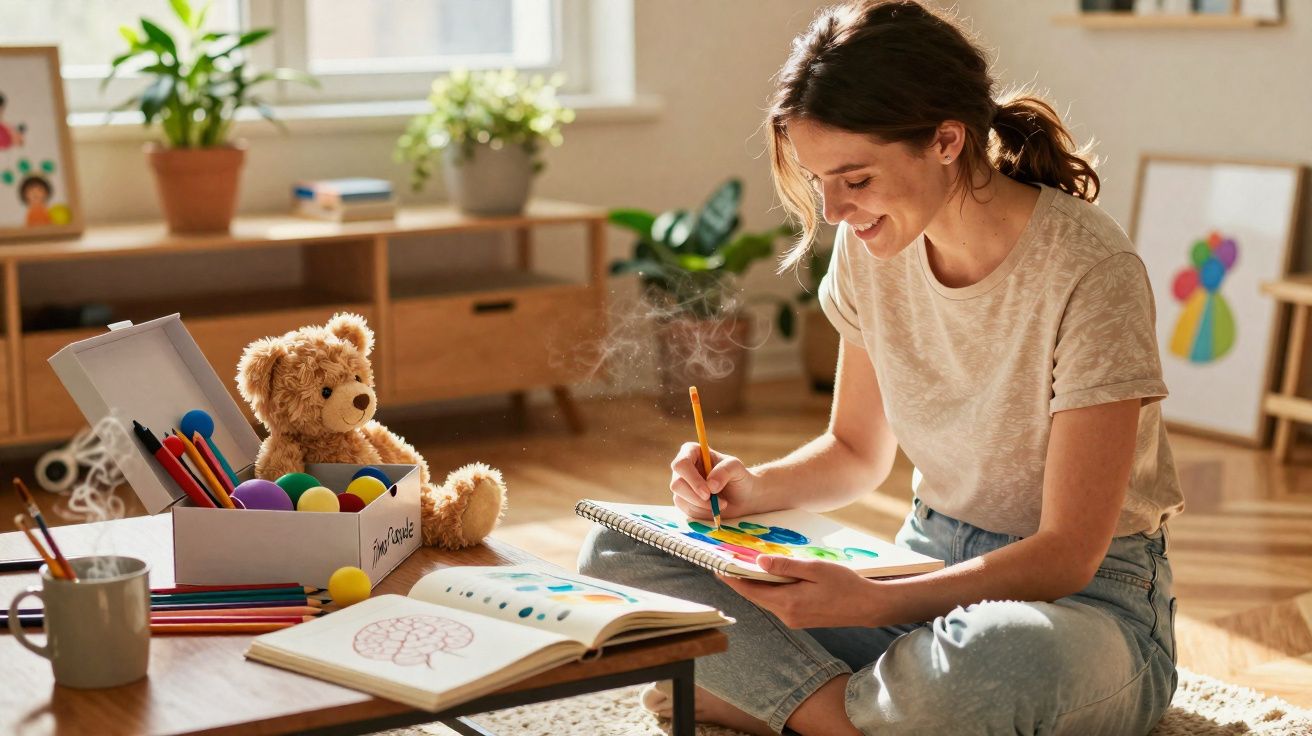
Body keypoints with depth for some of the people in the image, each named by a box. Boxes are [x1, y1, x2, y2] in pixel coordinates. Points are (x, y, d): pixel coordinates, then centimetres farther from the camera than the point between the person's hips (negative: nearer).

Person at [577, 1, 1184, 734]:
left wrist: (873, 602, -34)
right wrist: (753, 486, -10)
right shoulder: (871, 250, -2)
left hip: (1087, 596, -6)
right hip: (929, 564, 6)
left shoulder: (1088, 273, -21)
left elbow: (1067, 556, -21)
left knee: (1002, 658, -44)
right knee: (617, 551, -8)